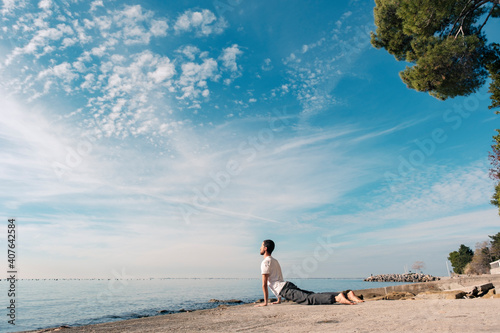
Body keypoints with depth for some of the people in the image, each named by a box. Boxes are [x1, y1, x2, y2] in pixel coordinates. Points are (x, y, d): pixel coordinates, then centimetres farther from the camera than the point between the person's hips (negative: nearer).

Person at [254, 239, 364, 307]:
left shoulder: (265, 262, -1)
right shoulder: (274, 261, 29)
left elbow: (264, 284, -7)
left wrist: (265, 302, -2)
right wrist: (279, 299, 38)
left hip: (285, 290, -8)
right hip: (287, 285, 8)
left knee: (309, 299, -24)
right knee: (314, 295, -1)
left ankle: (337, 298, -42)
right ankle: (347, 294, -11)